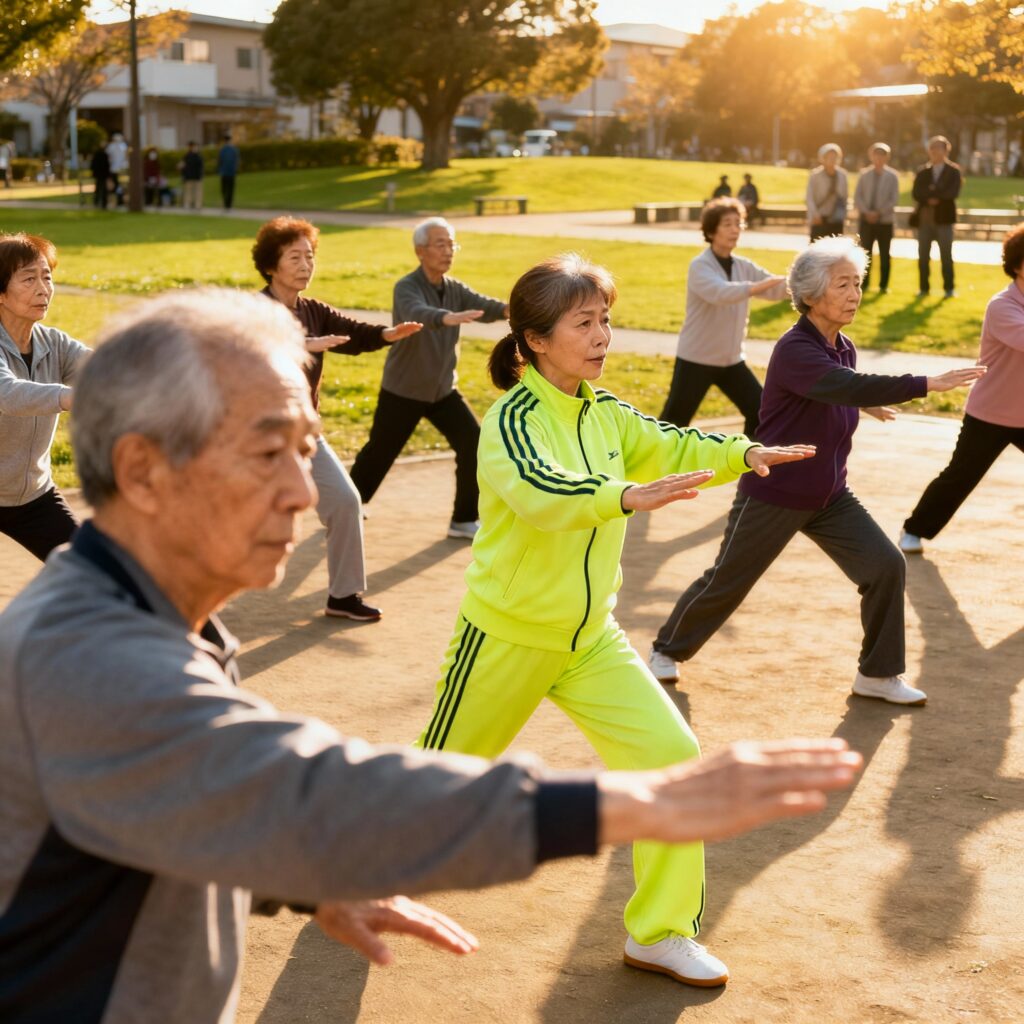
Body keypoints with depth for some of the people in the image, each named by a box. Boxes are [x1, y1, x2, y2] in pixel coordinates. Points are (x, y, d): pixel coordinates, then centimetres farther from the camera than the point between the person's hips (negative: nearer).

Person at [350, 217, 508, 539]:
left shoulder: (455, 289, 0)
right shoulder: (407, 288, -18)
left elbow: (482, 305, -19)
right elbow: (418, 313, -41)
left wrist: (508, 309, -42)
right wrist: (448, 318, -62)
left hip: (443, 389, 5)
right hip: (403, 391, -5)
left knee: (474, 445, -8)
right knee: (379, 453, 8)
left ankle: (464, 520, 4)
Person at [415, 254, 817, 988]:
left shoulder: (604, 413, 1)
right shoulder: (512, 419, -22)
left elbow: (671, 446, 3)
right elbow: (542, 491, -40)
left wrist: (744, 453, -15)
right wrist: (628, 496, -56)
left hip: (591, 638, 6)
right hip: (507, 636, -5)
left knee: (672, 755, -7)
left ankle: (660, 933, 6)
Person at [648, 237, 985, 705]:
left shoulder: (844, 348, 1)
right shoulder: (795, 350, -25)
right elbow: (850, 386, -43)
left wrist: (864, 403, 13)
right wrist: (927, 384, -47)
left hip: (829, 496, 7)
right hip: (774, 495, -7)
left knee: (886, 566, -6)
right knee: (726, 581, 8)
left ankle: (878, 674, 8)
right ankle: (668, 650, 32)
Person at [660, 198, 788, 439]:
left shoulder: (744, 267, 5)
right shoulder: (700, 267, -15)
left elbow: (775, 290, -5)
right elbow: (720, 293, -33)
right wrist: (759, 286, -46)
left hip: (731, 360, 6)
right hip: (696, 359, -6)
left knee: (760, 411, 4)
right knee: (674, 421, -4)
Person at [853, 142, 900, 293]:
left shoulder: (892, 176, -1)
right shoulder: (864, 174, 4)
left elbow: (894, 199, -6)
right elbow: (857, 197, 1)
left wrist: (879, 212, -15)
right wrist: (867, 212, -13)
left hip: (885, 220, -1)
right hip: (866, 219, 1)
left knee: (884, 254, 4)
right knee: (865, 252, 2)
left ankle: (883, 285, 9)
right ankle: (864, 284, 8)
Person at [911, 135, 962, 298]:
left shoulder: (954, 171, 2)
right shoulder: (922, 171, 11)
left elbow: (953, 193, -11)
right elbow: (916, 193, 0)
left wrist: (932, 193, -10)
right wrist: (931, 198, -16)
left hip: (943, 217, -3)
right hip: (924, 217, 3)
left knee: (946, 255, 0)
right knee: (923, 255, 4)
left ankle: (949, 288, 6)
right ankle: (924, 287, 11)